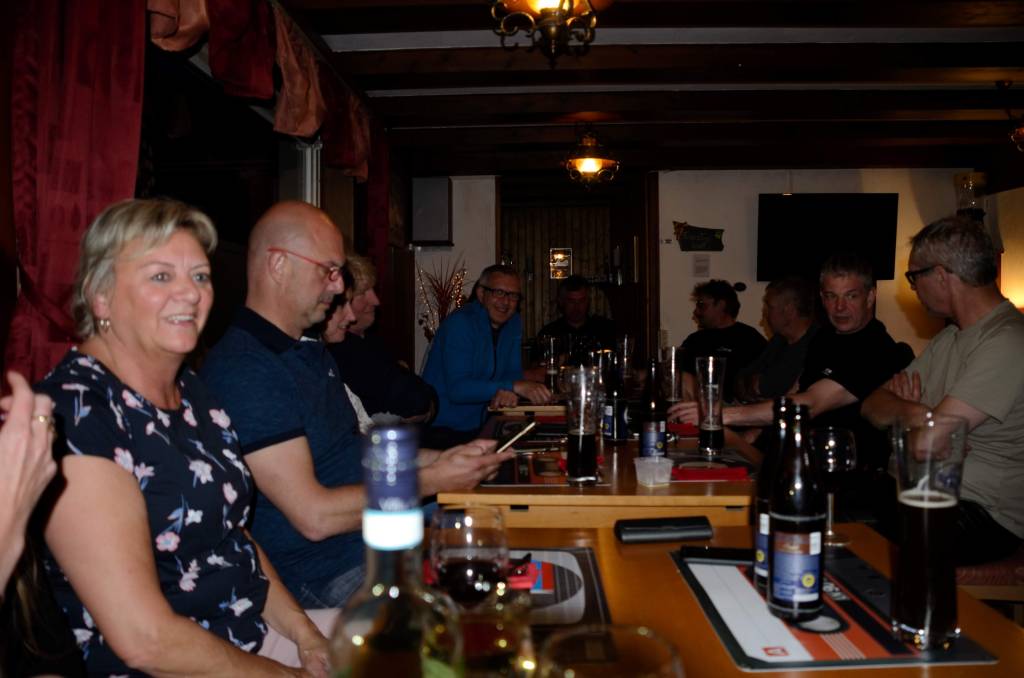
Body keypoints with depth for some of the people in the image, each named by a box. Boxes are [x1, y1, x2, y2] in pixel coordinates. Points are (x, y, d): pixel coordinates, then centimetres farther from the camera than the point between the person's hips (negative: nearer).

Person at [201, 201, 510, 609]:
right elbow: (315, 516, -22)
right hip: (324, 582, -9)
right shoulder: (244, 372, -19)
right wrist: (432, 480, -14)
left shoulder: (311, 353, 15)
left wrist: (443, 458, 7)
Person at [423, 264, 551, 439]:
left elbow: (513, 373, 5)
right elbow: (457, 388, -25)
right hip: (442, 430, -7)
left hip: (478, 427, 7)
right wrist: (514, 387, -31)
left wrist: (507, 393, -20)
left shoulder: (513, 322, 7)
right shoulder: (460, 323, -16)